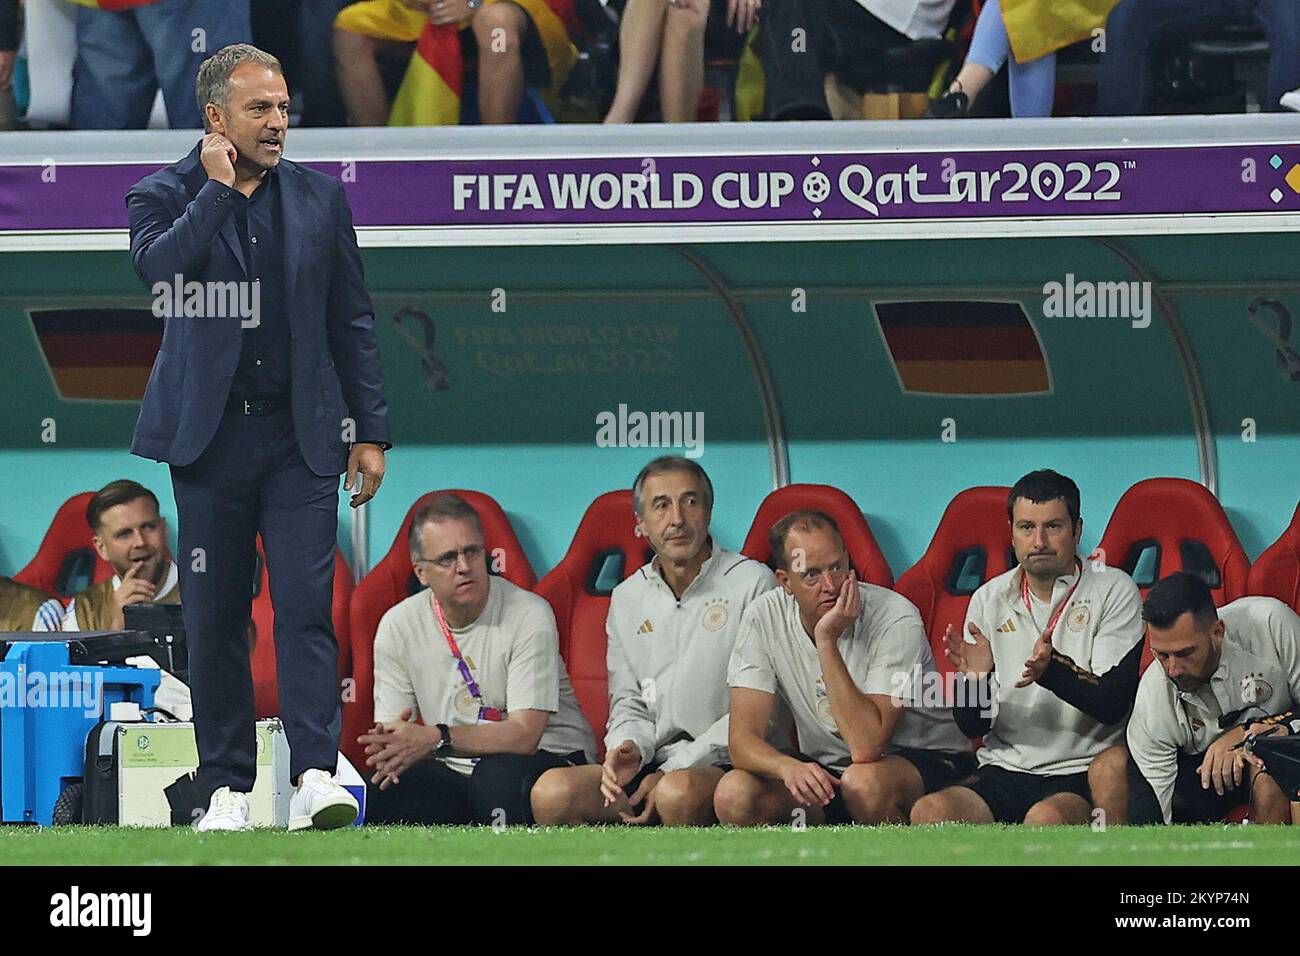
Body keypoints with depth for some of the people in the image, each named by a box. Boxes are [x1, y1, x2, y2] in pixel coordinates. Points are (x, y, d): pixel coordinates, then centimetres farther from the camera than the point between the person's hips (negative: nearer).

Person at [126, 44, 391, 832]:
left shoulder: (320, 197, 9)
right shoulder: (164, 197, 2)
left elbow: (353, 321, 11)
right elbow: (160, 269, -20)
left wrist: (370, 431, 7)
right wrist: (217, 187, -16)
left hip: (300, 438, 1)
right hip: (210, 437, -1)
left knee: (308, 606, -11)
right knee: (215, 618, 4)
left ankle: (316, 775, -16)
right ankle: (227, 786, 11)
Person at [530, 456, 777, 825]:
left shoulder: (752, 584, -2)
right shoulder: (627, 599, 17)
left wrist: (675, 768, -13)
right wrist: (627, 748, -7)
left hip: (728, 766, -5)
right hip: (655, 764, 5)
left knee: (678, 791, -40)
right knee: (551, 792, -22)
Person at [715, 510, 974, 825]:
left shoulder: (896, 618, -21)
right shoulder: (764, 618, -8)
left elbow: (867, 748, -30)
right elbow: (743, 739, -13)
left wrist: (827, 641, -31)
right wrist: (788, 767, -37)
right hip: (826, 770, 4)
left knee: (864, 781, -38)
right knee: (734, 795, -23)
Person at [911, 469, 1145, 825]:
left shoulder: (1113, 591, 2)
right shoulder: (989, 599, 13)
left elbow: (1114, 704, -9)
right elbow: (972, 725, 10)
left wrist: (1053, 669, -27)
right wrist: (976, 677, -13)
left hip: (1083, 773, -4)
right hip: (1004, 770, 4)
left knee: (1047, 818, -39)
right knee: (930, 811, -28)